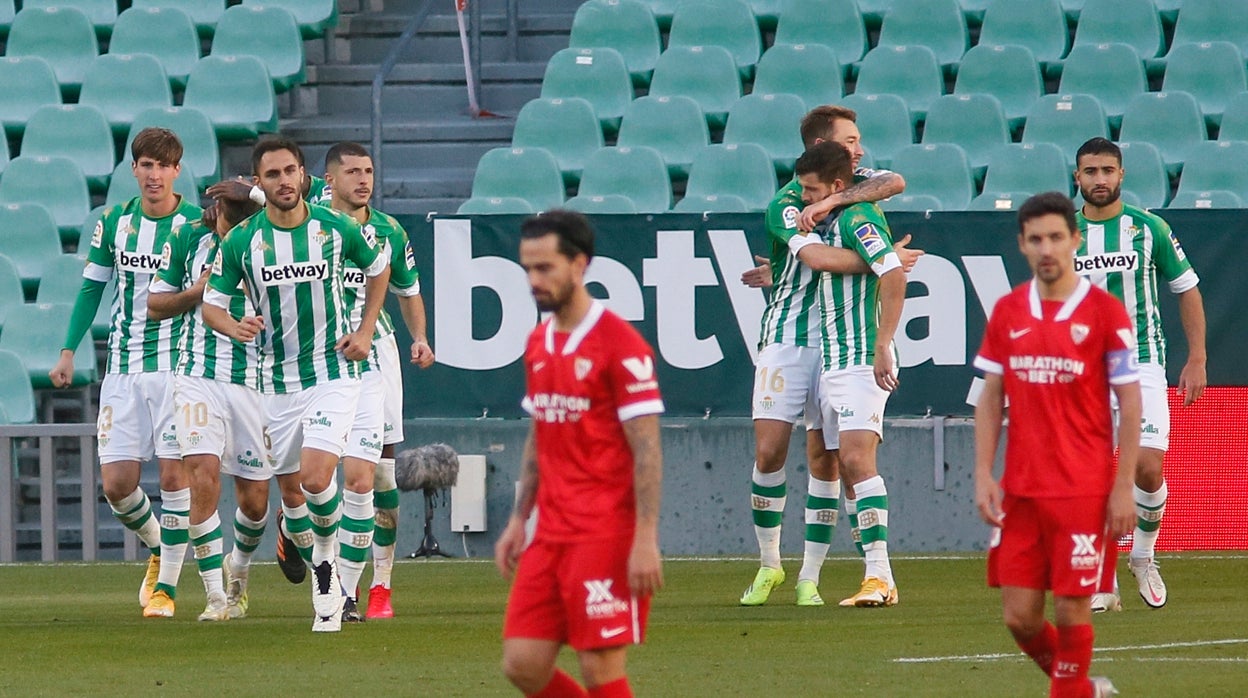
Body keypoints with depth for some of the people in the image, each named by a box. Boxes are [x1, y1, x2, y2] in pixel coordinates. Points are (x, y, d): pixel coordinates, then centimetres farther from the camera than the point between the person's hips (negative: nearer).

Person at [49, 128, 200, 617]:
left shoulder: (196, 225, -3)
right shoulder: (114, 224, 6)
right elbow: (92, 288, 14)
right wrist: (68, 351, 9)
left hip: (179, 362, -3)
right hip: (123, 368, 3)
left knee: (175, 473, -9)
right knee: (116, 483, -2)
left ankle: (166, 584, 2)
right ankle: (157, 546, 27)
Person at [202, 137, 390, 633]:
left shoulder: (336, 229, -6)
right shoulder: (242, 241, -5)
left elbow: (378, 268, 14)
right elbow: (210, 304, 3)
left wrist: (365, 331, 6)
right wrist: (234, 327, -20)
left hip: (333, 372, -2)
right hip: (277, 381, 2)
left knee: (316, 477, -21)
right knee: (291, 488, 8)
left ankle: (326, 546, 9)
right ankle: (325, 575, 31)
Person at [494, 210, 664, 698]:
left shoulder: (620, 344, -11)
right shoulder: (538, 344, 13)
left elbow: (647, 450, -13)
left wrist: (645, 541, -18)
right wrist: (518, 520, 16)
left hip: (606, 536, -8)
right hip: (550, 537, 8)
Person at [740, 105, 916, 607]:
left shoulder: (857, 186, 8)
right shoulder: (786, 204, -8)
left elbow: (894, 183, -14)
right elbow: (821, 258, -21)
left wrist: (833, 200, -22)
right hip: (786, 339, -3)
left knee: (825, 457, 0)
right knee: (769, 451, -7)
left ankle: (810, 577, 4)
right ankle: (769, 565, 10)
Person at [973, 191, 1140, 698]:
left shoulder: (1105, 313, -5)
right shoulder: (1007, 313, 6)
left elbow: (1130, 404, -4)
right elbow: (990, 398, 11)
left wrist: (1124, 487, -9)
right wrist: (983, 475, 2)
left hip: (1084, 493, -4)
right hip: (1019, 492, 4)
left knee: (1071, 611, -3)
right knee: (1019, 616, 4)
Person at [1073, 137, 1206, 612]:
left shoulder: (1148, 228, 1)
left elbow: (1187, 290, 8)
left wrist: (1196, 360, 3)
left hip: (1141, 362, -1)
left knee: (1148, 467, -13)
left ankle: (1143, 555, 14)